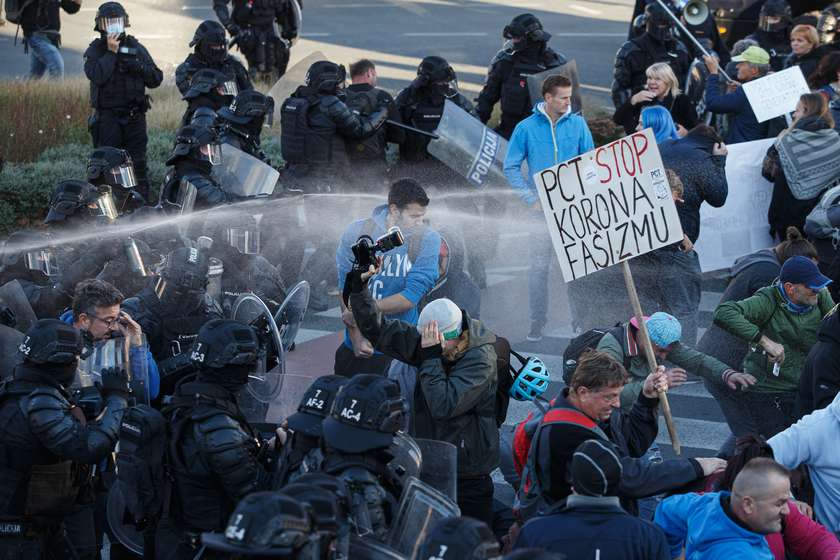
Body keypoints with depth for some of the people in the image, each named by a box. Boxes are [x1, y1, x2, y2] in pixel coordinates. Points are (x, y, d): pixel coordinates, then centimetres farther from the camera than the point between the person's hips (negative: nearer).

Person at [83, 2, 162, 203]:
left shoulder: (137, 48, 11)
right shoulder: (95, 50, 3)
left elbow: (156, 79, 7)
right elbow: (97, 76, -16)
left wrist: (138, 66, -10)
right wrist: (111, 52, -13)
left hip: (134, 116, 2)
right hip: (108, 117, -2)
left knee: (138, 163, 1)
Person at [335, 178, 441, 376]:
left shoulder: (428, 239, -11)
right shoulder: (357, 232, -6)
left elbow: (411, 297, -16)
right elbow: (347, 288, -5)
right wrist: (356, 337, -15)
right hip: (355, 346, 2)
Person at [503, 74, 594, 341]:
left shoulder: (577, 124, 1)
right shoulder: (527, 128, -3)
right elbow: (511, 167, 1)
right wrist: (530, 199, -7)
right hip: (541, 208, -1)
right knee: (539, 266, 0)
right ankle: (537, 321, 9)